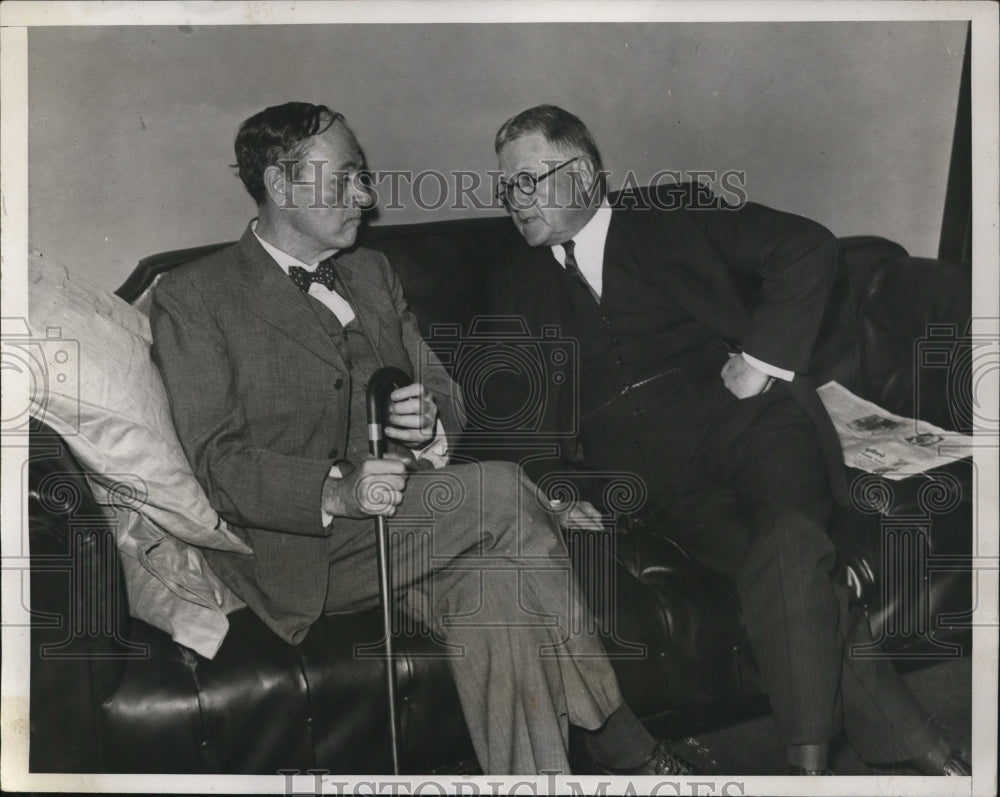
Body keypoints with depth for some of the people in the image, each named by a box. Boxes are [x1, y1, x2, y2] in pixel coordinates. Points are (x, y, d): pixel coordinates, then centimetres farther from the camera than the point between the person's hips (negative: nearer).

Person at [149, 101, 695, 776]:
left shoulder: (373, 273, 20)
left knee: (495, 589, -30)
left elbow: (445, 392, 17)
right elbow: (218, 462, -9)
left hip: (410, 521, 5)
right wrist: (335, 492, -26)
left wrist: (431, 423, -9)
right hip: (298, 554, -5)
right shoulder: (193, 297, 0)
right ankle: (615, 734, -11)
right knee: (500, 491, -25)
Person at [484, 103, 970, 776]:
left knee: (789, 538, -32)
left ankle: (809, 763, -23)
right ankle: (915, 746, -18)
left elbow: (808, 246, 5)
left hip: (736, 413, -1)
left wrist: (763, 359, -5)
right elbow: (514, 408, 15)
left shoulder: (673, 215, 13)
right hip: (635, 461, 1)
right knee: (791, 571, -26)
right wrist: (548, 480, -4)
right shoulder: (520, 287, 23)